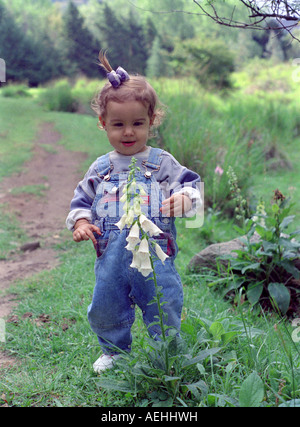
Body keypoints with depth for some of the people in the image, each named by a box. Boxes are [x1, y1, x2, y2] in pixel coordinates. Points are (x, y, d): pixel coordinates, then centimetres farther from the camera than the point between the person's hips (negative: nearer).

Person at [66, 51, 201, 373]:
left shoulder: (162, 162, 1)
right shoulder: (100, 168, 9)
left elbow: (190, 183, -2)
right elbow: (82, 199, 16)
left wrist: (184, 198, -24)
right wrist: (81, 222, -2)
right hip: (111, 257, 3)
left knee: (164, 308, 5)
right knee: (105, 308, 12)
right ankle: (113, 350, 39)